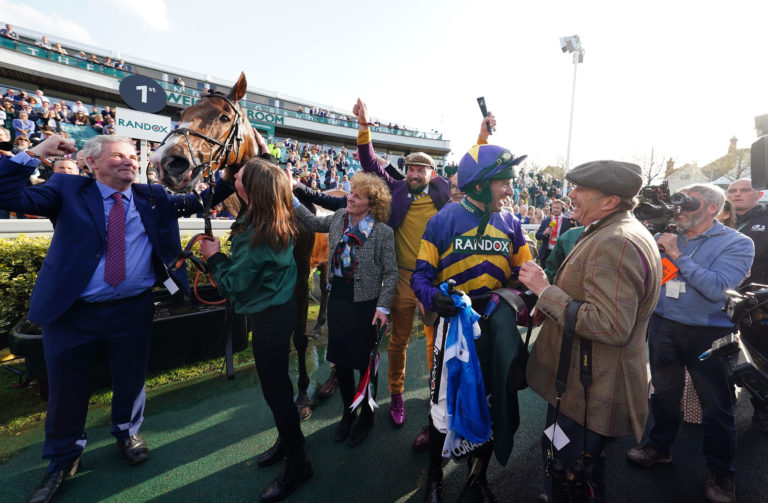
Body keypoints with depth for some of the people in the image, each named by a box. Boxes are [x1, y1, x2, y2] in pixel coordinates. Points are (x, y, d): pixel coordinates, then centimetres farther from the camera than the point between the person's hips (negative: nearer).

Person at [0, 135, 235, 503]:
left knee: (130, 379, 17)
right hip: (72, 310, -1)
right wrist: (33, 154, -14)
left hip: (133, 309, 2)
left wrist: (233, 178, -7)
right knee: (66, 386, 15)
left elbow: (198, 201, 4)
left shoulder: (152, 198, 4)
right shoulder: (67, 191, 0)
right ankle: (63, 458, 40)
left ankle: (128, 433, 45)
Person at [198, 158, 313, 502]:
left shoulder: (255, 236, -27)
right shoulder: (280, 222, -1)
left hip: (270, 319, -9)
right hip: (279, 309, 9)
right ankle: (289, 439, 44)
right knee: (278, 383, 23)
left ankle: (297, 463, 26)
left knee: (275, 389, 6)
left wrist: (214, 256, -5)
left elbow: (231, 286, -18)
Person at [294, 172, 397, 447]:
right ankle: (348, 411, 41)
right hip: (338, 297, 5)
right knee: (339, 357, 17)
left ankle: (366, 416, 37)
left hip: (365, 302, -5)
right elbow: (313, 222, 18)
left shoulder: (382, 232, -15)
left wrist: (383, 307, -15)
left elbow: (391, 272, -11)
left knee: (364, 361, 11)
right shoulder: (339, 218, 0)